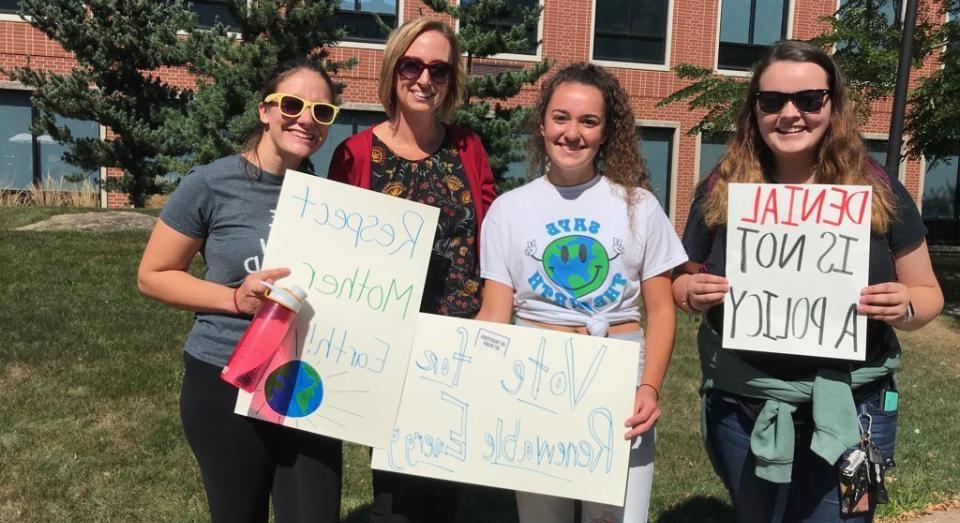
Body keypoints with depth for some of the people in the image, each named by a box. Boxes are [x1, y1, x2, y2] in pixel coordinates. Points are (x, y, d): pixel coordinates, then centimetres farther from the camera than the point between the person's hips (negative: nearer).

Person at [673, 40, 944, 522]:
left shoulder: (877, 190, -4)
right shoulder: (721, 189, -3)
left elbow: (928, 293, 4)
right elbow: (683, 281, 7)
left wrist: (903, 307, -18)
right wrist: (693, 293, -15)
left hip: (849, 408, -1)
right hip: (740, 407, 2)